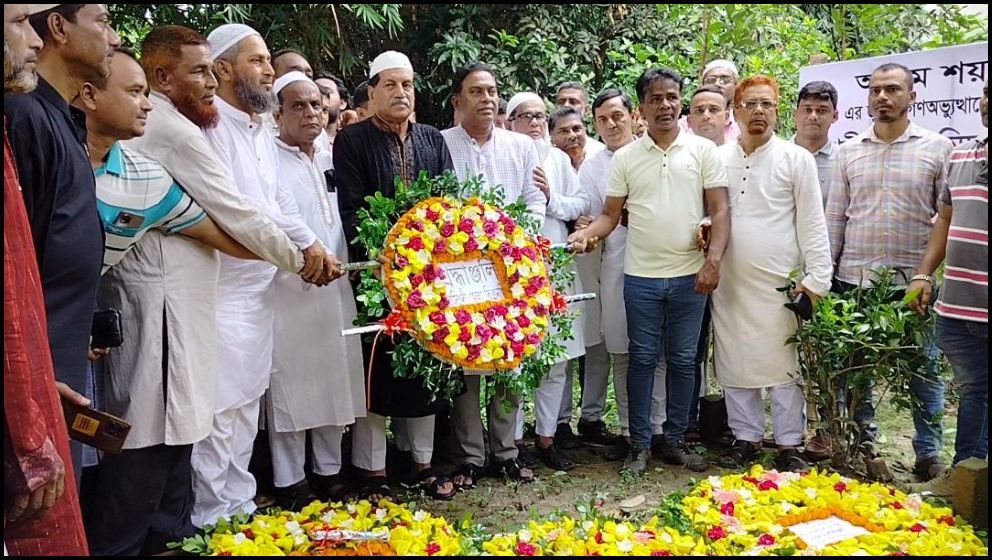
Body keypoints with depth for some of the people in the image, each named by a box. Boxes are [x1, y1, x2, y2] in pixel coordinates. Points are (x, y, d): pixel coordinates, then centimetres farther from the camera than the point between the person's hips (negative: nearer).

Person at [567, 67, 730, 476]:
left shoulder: (702, 150, 2)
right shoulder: (625, 158, 4)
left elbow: (720, 210, 0)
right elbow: (610, 214, 4)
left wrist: (713, 261, -12)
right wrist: (585, 234, -17)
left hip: (690, 275, 0)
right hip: (641, 277, 0)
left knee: (683, 360, 9)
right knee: (642, 359, 7)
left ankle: (675, 441, 23)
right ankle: (639, 444, 18)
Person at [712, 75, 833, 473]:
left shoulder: (797, 159, 1)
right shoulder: (718, 159, 9)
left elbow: (812, 223, -1)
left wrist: (816, 277, -7)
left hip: (780, 284, -3)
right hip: (729, 283, 3)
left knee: (783, 364, 3)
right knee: (734, 363, 9)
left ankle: (789, 445, 14)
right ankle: (746, 438, 22)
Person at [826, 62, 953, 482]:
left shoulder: (937, 148, 2)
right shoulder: (848, 151, 8)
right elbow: (834, 218, 8)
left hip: (915, 282, -2)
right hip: (855, 278, 2)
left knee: (924, 374, 7)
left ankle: (928, 455, 22)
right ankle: (864, 448, 25)